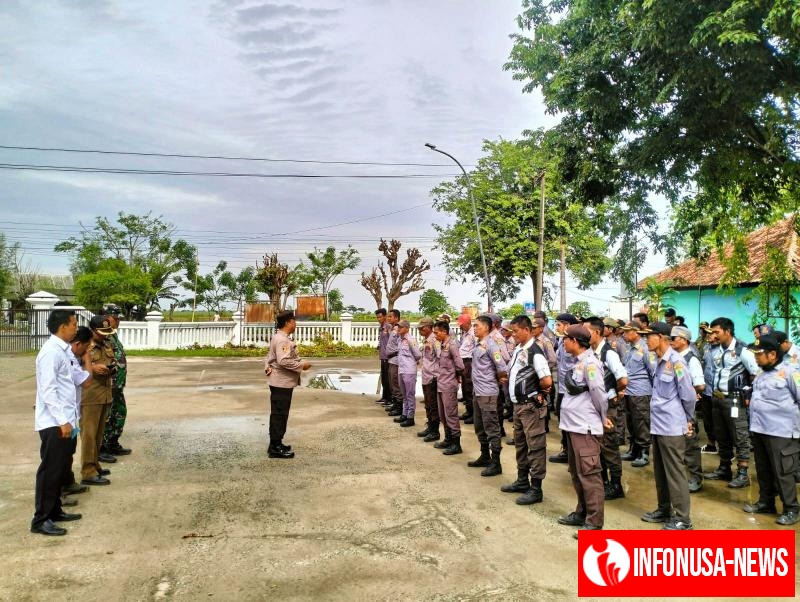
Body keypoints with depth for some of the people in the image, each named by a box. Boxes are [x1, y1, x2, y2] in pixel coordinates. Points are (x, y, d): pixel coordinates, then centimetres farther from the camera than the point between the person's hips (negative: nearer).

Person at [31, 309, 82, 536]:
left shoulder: (61, 350, 11)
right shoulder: (51, 352, -18)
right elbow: (48, 391, -21)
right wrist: (63, 421, -22)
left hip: (64, 421, 9)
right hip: (54, 423, -9)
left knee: (61, 469, 17)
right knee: (50, 470, -1)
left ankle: (54, 511, 29)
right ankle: (40, 520, 8)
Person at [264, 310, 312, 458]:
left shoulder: (278, 337, 14)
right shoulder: (283, 340, -20)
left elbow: (269, 357, 20)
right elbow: (284, 361, -30)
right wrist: (302, 365, -21)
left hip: (279, 382, 11)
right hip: (282, 383, -11)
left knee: (277, 413, 16)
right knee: (280, 414, -4)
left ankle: (275, 444, 25)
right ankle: (276, 448, 3)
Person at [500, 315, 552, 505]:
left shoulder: (535, 353, -19)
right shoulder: (517, 349, 7)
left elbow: (547, 381, -26)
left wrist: (538, 389, -8)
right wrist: (510, 381, 5)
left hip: (531, 406, -9)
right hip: (518, 404, 9)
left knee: (535, 446, 0)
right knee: (520, 444, 19)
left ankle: (536, 489, 8)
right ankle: (522, 481, 33)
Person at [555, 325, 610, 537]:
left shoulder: (590, 362, -16)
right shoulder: (578, 362, 12)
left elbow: (598, 392, -17)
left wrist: (603, 417, -3)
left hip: (585, 427, -10)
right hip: (573, 424, 10)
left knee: (589, 473, -3)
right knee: (576, 472, 17)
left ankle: (594, 522, 5)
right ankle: (582, 513, 29)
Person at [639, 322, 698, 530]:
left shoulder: (676, 362, -17)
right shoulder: (658, 361, 7)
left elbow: (688, 395, -12)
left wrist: (687, 419, 2)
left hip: (672, 427, -8)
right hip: (658, 424, 8)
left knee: (674, 472, 1)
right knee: (660, 470, 17)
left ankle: (682, 518, 12)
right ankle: (664, 509, 31)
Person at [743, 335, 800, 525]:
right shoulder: (761, 374, 13)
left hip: (780, 431, -8)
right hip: (759, 430, 8)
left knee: (782, 473, 1)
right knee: (763, 470, 16)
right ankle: (766, 502, 29)